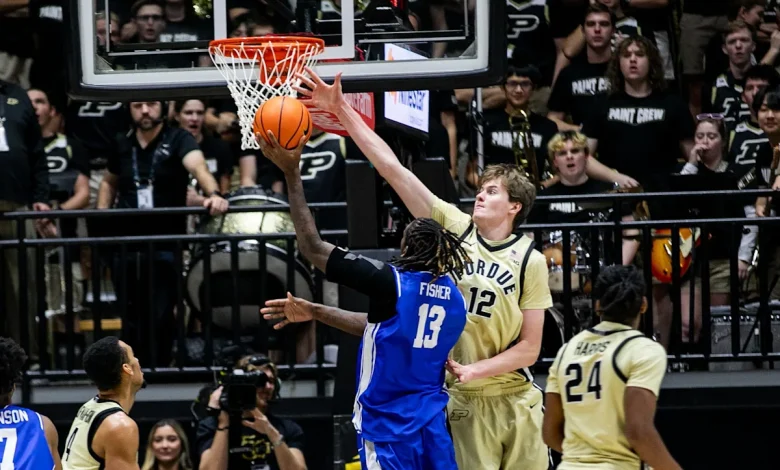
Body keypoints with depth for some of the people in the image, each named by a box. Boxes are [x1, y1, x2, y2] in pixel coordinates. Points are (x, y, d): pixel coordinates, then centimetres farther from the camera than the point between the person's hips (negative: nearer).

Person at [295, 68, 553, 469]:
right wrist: (341, 110, -11)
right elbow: (392, 168, -6)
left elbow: (529, 348, -3)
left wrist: (474, 370, -15)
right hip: (465, 404, 0)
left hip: (515, 400, 0)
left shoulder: (530, 260, -4)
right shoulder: (453, 229, 0)